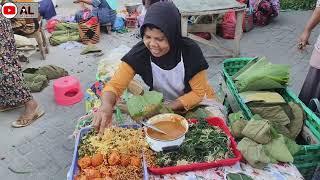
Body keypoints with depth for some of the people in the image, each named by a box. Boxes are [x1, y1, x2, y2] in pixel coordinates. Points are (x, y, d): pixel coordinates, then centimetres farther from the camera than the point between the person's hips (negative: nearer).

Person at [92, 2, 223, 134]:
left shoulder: (190, 51, -27)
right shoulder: (140, 52, -22)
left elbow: (199, 93, -17)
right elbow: (115, 84, -24)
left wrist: (167, 108, -28)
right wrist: (106, 105, -46)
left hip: (195, 102, -1)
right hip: (161, 102, 2)